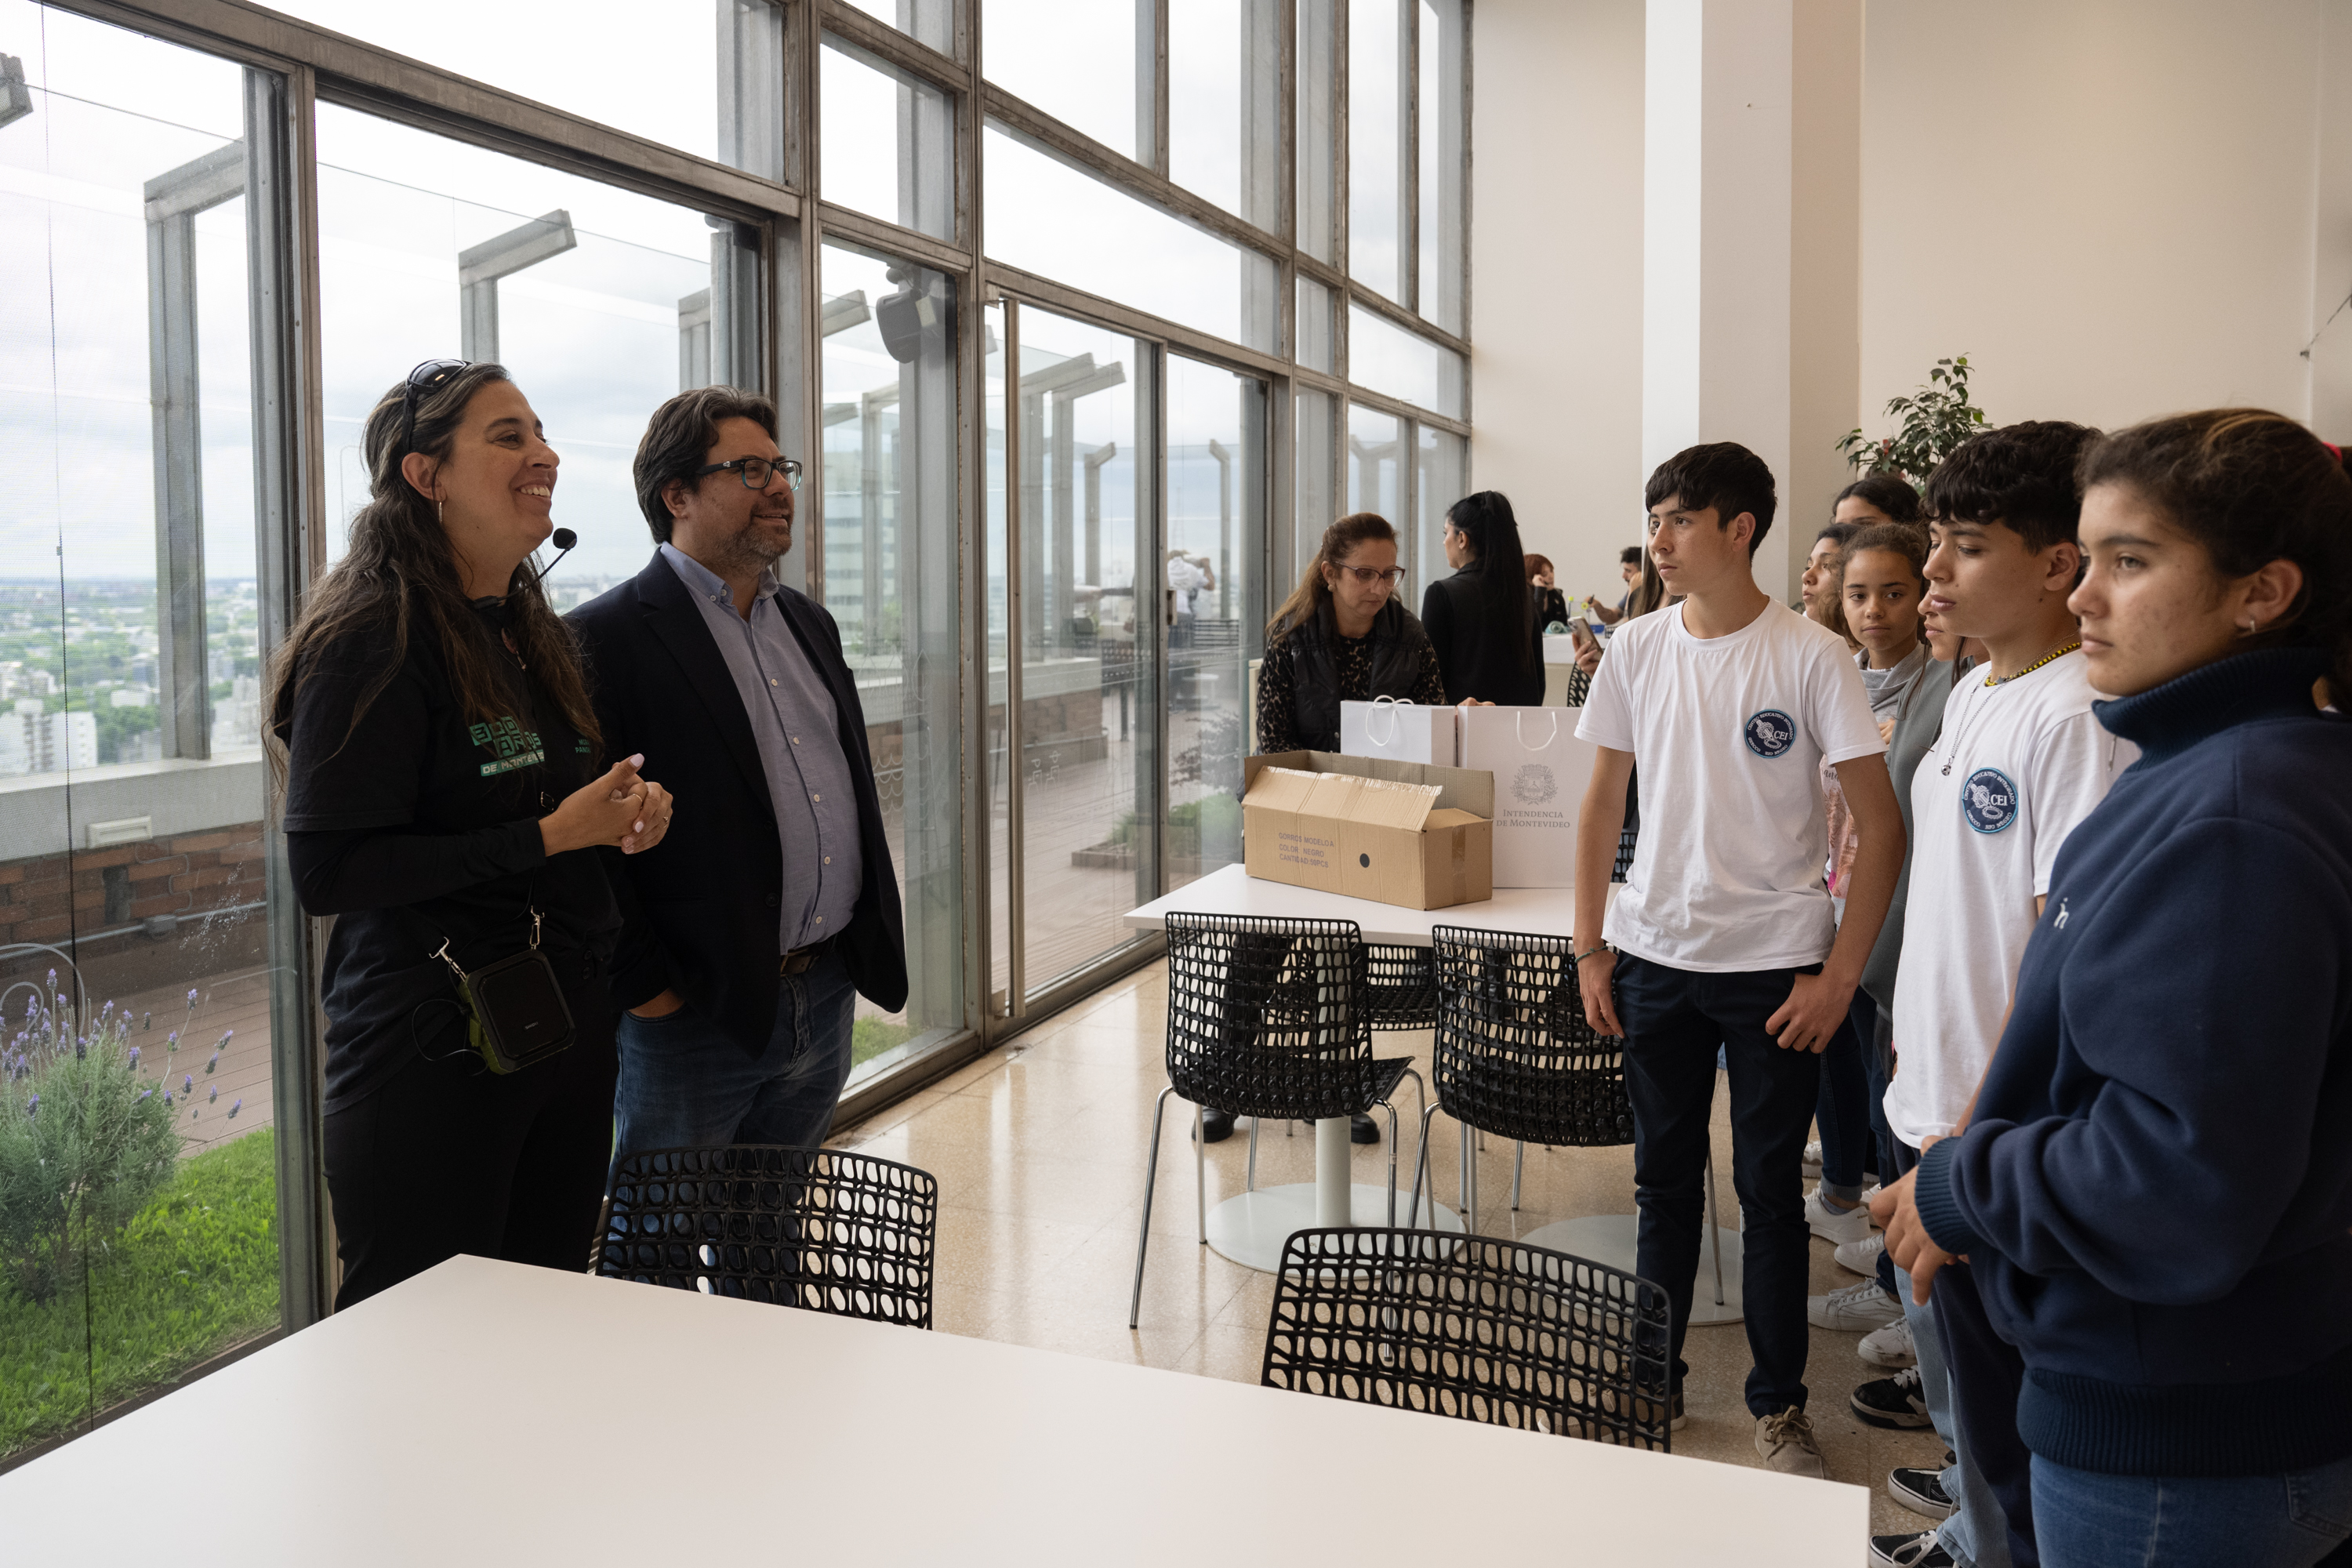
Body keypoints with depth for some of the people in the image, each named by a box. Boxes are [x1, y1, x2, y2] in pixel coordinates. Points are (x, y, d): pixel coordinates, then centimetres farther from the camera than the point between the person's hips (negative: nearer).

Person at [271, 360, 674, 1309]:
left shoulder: (535, 634, 13)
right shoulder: (374, 641, -12)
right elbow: (326, 872, -18)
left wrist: (627, 812, 3)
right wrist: (548, 836, -19)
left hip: (569, 1031, 8)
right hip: (434, 1053, -7)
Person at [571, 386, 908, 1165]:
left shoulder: (808, 621, 14)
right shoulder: (607, 636, -12)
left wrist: (869, 940, 14)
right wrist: (643, 984, -15)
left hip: (829, 999, 7)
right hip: (694, 1013, -7)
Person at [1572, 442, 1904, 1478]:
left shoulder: (1810, 657, -9)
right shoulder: (1637, 648, 2)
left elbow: (1881, 829, -8)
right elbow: (1603, 800, 9)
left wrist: (1838, 977, -10)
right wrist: (1589, 946, 6)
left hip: (1774, 965, -3)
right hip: (1654, 957, 3)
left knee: (1769, 1189, 8)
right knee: (1663, 1178, 14)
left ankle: (1778, 1403, 25)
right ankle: (1651, 1380, 29)